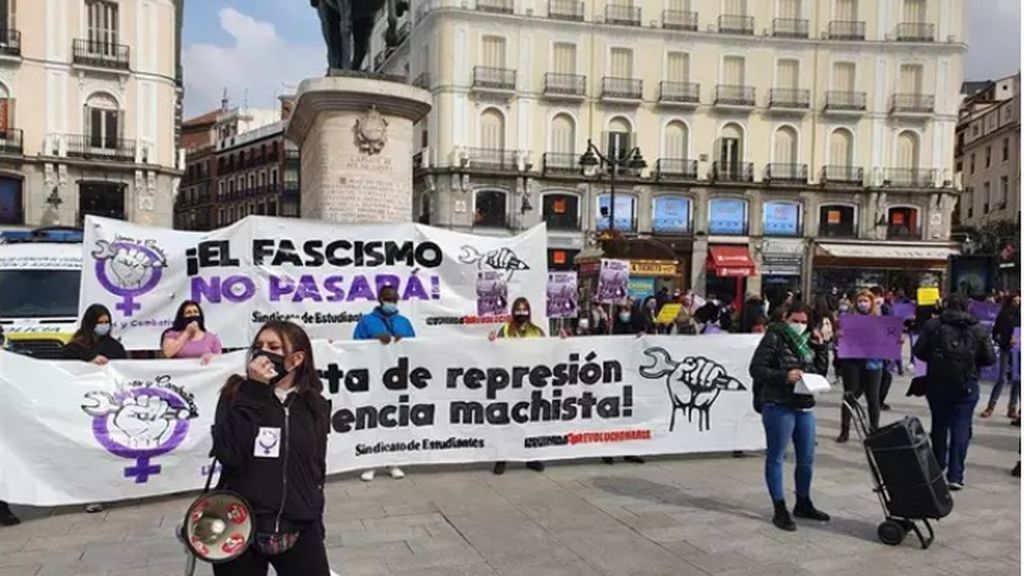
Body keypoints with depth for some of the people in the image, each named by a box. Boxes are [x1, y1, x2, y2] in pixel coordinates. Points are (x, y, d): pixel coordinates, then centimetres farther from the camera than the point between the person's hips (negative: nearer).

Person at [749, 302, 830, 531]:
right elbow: (756, 368, -14)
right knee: (776, 458, 2)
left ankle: (803, 504, 32)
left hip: (805, 406, 7)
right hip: (779, 406, -7)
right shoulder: (774, 338, -7)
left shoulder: (806, 340, 14)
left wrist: (820, 347, 1)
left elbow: (818, 370, 20)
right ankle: (780, 510, 10)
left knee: (806, 458, 15)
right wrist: (785, 376, -24)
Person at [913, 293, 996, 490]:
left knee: (939, 424, 16)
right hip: (966, 384, -1)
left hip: (937, 383, 1)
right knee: (961, 428, 2)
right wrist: (972, 362, 17)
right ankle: (955, 476, -1)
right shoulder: (978, 330, 1)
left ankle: (937, 468, 29)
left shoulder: (932, 325, -2)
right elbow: (990, 358, -1)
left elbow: (918, 351, -5)